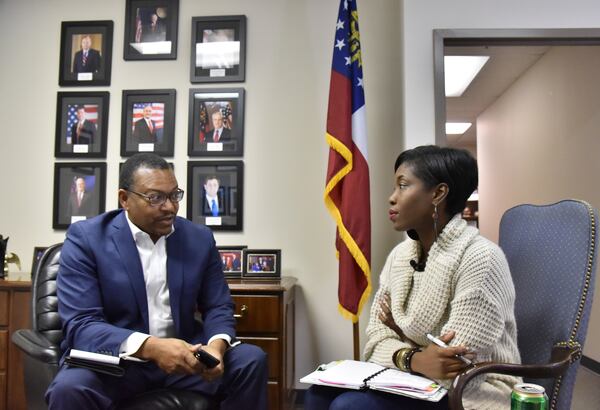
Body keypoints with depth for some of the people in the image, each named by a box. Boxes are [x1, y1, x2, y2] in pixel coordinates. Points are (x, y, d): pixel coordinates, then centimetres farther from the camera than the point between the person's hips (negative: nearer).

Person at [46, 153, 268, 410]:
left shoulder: (199, 239, 1)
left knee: (251, 360, -16)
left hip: (182, 354, 4)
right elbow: (81, 325, -17)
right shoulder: (86, 238, -9)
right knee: (69, 388, -33)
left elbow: (218, 307, 5)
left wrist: (216, 345, -20)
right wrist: (150, 347, -33)